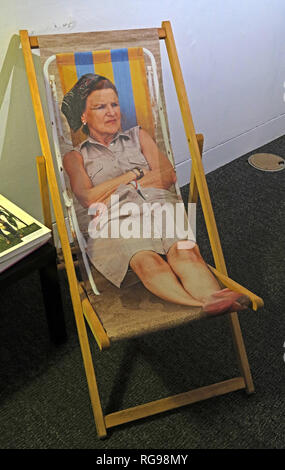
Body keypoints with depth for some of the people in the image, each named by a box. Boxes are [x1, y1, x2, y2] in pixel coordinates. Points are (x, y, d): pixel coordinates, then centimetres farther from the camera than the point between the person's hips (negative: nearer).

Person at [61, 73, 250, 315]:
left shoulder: (138, 135, 29)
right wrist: (135, 173, 6)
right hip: (116, 219, -2)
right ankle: (204, 304, -60)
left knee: (184, 250, -33)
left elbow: (169, 175, 14)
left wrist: (121, 187, 4)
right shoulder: (76, 156, 22)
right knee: (145, 259, -38)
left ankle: (212, 297, -59)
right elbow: (88, 198, 2)